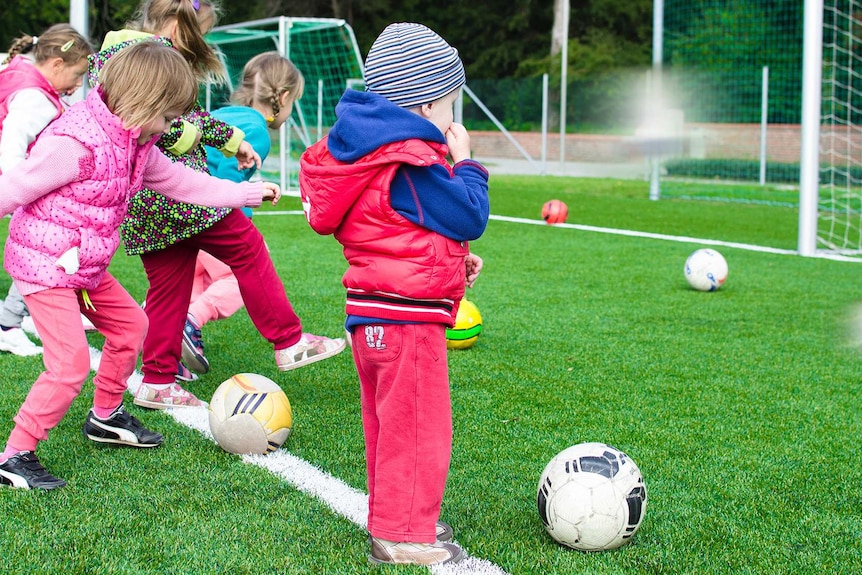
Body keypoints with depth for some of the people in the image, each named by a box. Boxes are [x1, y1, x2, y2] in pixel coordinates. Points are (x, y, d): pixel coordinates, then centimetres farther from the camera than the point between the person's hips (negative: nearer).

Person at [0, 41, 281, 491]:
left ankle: (105, 417, 39)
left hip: (85, 266, 9)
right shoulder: (75, 143, -25)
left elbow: (183, 183, 16)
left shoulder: (136, 144, 5)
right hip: (43, 264, -9)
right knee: (71, 361, -15)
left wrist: (250, 193, 20)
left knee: (129, 324, 20)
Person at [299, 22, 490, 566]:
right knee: (419, 427, -1)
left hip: (373, 315, 11)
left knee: (390, 424, 20)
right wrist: (465, 163, -1)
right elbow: (470, 217, -15)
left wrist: (453, 257, 17)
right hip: (407, 317, -11)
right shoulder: (414, 165, -20)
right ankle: (403, 536, 7)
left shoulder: (373, 151, 12)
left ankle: (396, 517, 32)